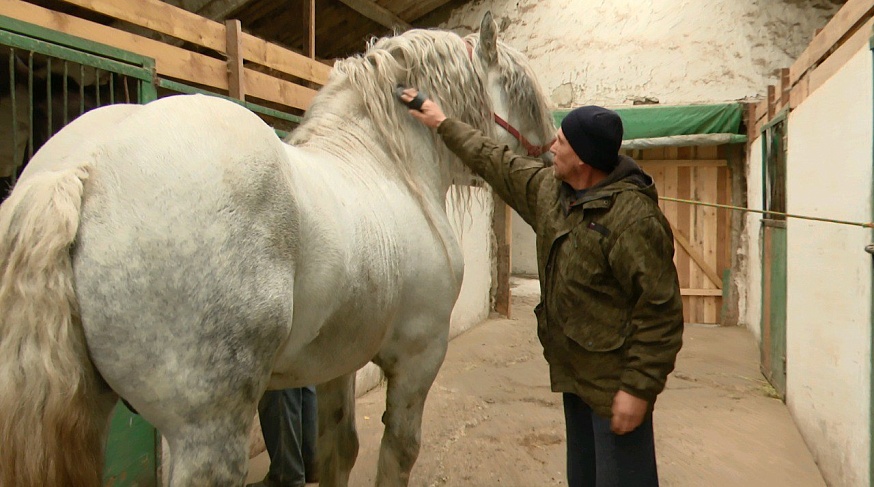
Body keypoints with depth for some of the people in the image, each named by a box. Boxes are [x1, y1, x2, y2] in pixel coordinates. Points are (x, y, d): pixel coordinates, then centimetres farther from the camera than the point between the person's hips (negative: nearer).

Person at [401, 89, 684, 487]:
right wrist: (442, 123, 25)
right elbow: (496, 162, 18)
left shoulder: (633, 217, -23)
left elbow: (661, 312, -23)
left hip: (614, 382, -8)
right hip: (573, 373, 8)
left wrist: (638, 389, -22)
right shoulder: (548, 188, 3)